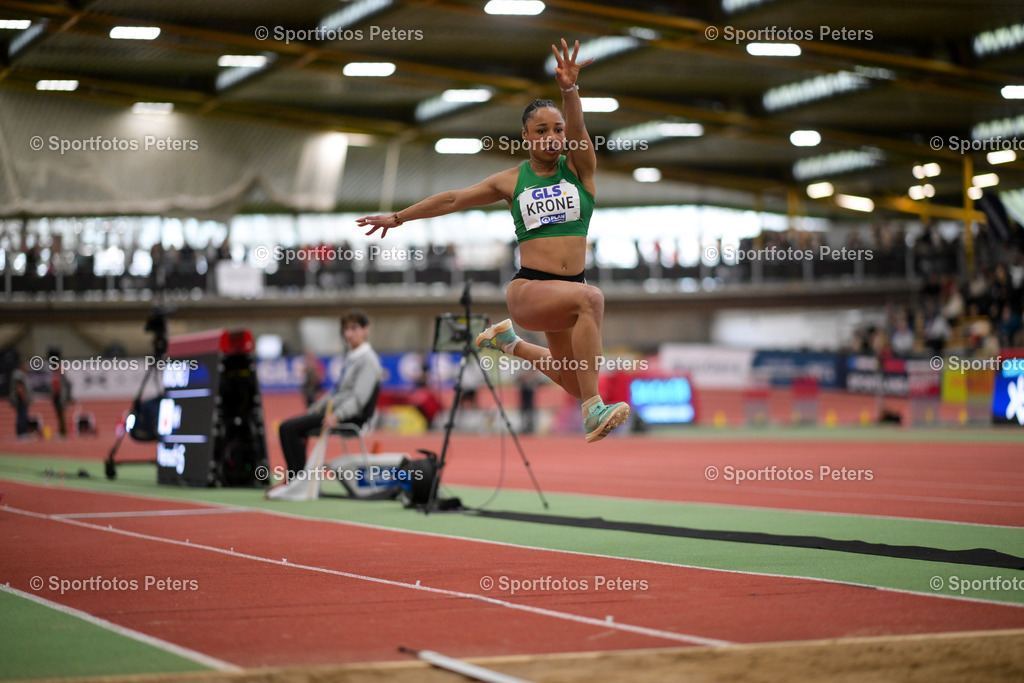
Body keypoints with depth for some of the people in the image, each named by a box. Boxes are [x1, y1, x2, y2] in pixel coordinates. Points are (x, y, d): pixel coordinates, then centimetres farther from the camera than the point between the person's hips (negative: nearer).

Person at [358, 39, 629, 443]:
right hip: (528, 289, -4)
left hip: (570, 286, 4)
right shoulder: (512, 181, 8)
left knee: (574, 384, 16)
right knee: (591, 298, -36)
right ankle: (594, 412, -37)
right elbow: (454, 200, 17)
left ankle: (509, 342, 42)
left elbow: (578, 130, -15)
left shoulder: (579, 168, 6)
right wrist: (398, 218, 22)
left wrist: (569, 89, -35)